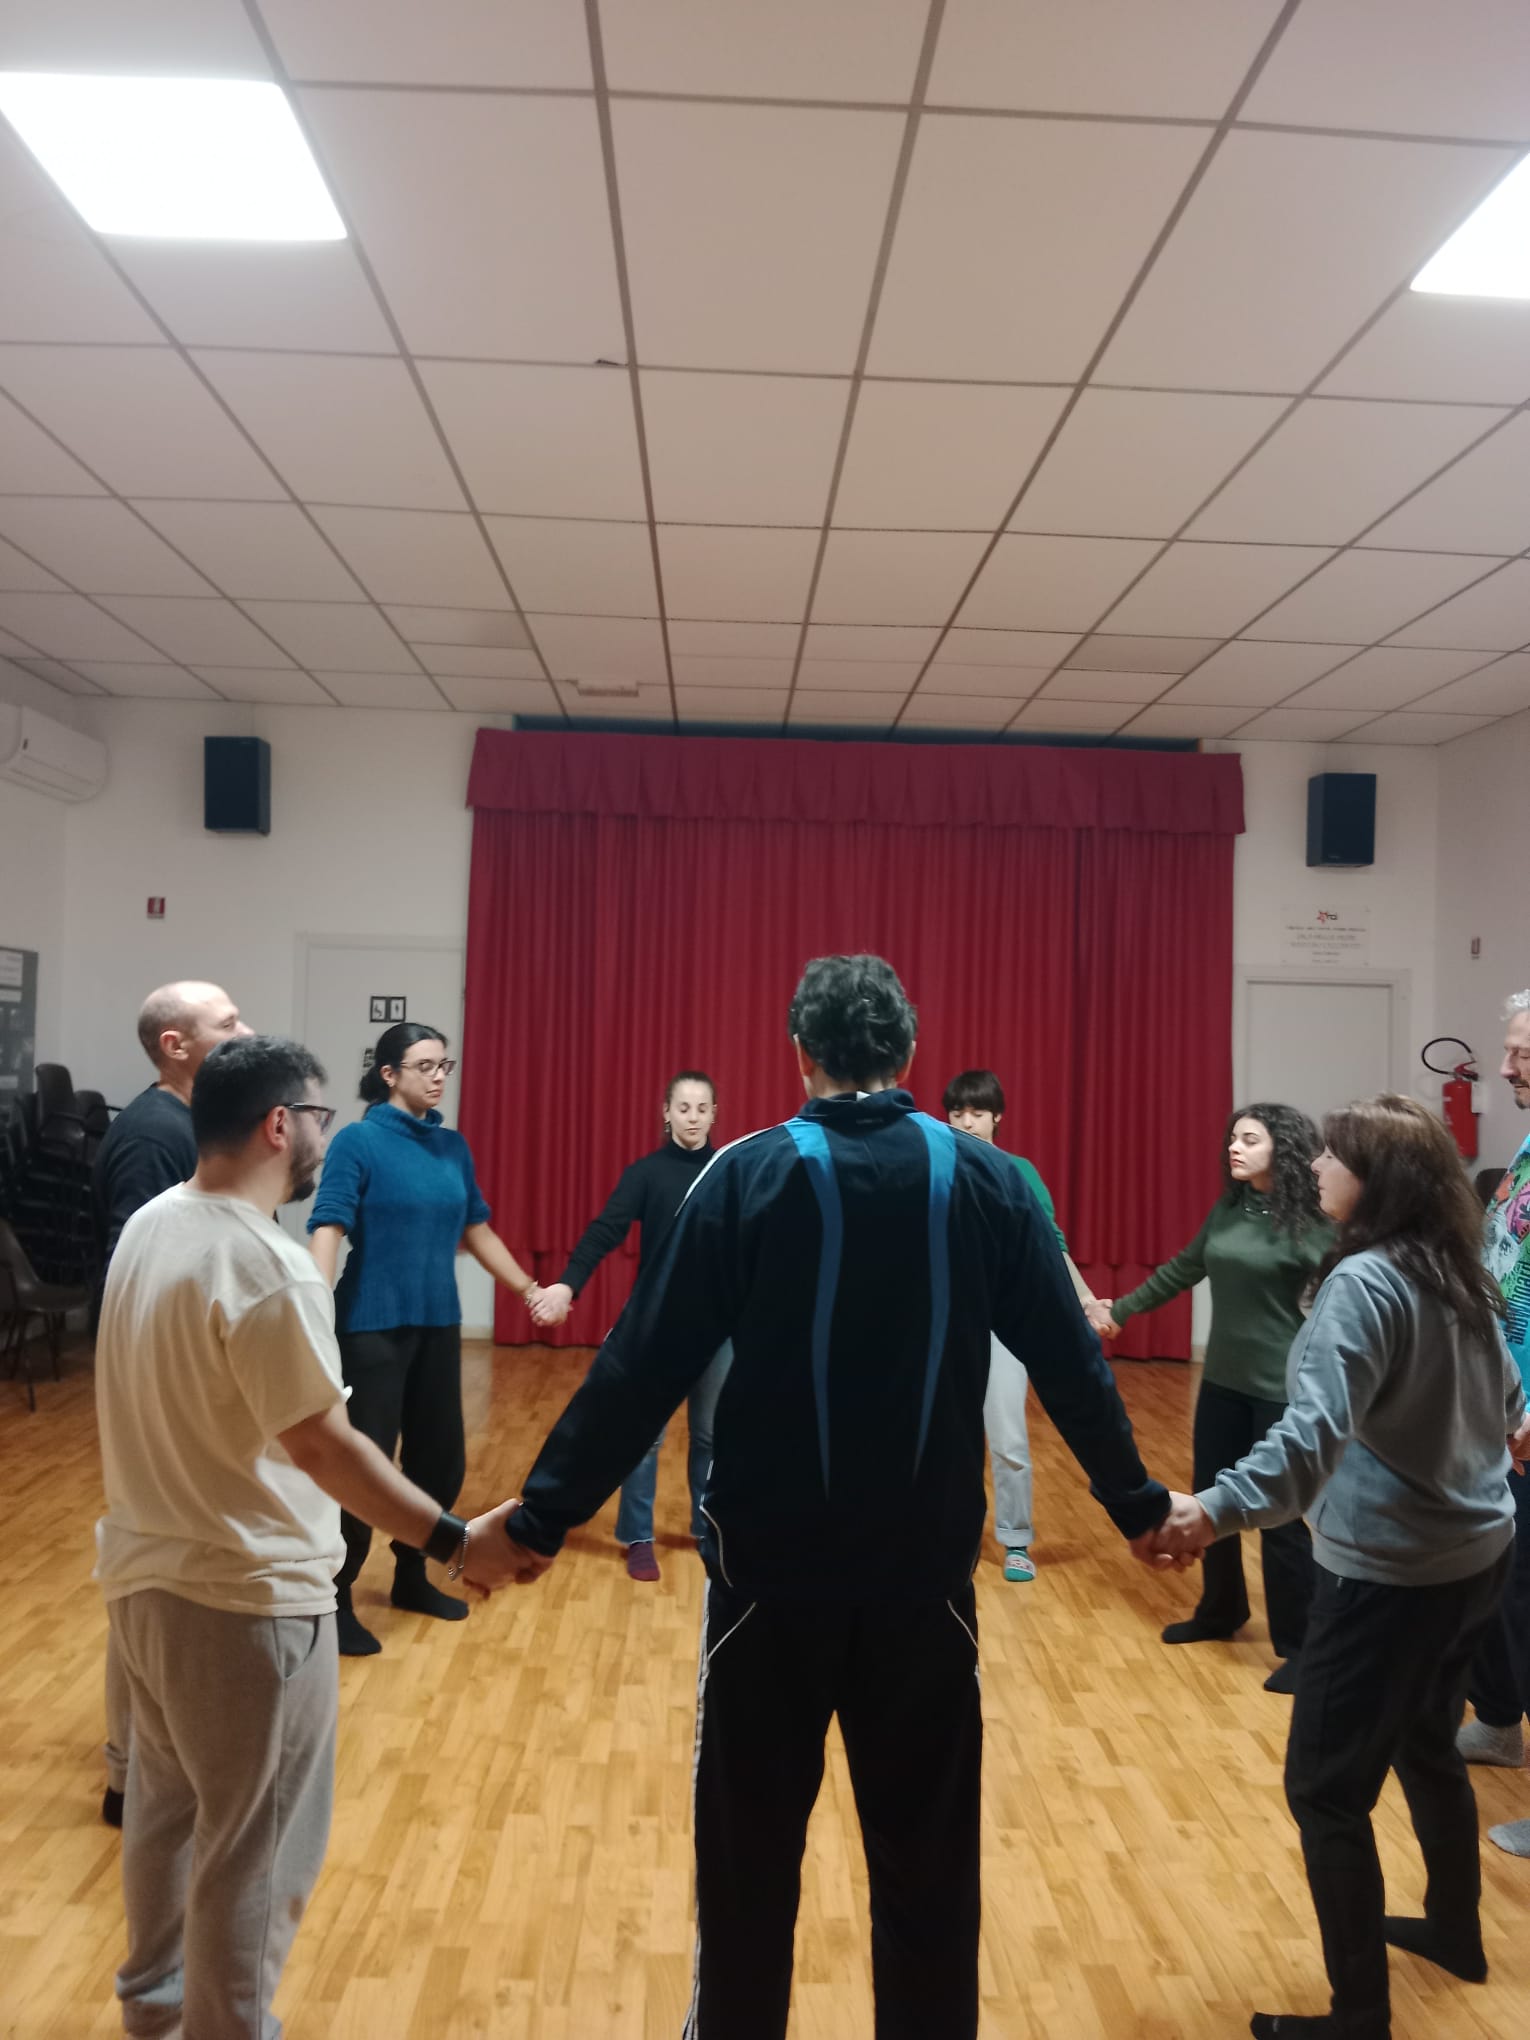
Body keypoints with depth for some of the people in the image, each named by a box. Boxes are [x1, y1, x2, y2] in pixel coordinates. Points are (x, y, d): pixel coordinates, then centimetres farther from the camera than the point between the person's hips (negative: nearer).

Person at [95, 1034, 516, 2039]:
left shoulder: (150, 1225, 1)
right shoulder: (266, 1265, -26)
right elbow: (321, 1440, -26)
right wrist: (453, 1539, -22)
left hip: (147, 1568, 9)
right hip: (246, 1597, -9)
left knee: (169, 1797, 27)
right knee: (255, 1846, 9)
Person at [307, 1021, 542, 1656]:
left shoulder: (452, 1146, 7)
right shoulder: (358, 1140, -10)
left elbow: (477, 1229, 17)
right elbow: (328, 1229, -18)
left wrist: (529, 1288, 21)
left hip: (438, 1324, 6)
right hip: (374, 1325, -6)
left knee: (440, 1457, 13)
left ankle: (411, 1576, 34)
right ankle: (336, 1599, 17)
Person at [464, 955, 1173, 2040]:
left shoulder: (747, 1175, -9)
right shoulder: (986, 1179, -2)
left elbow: (643, 1367, -11)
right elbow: (1071, 1361, 2)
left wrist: (541, 1518, -4)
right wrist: (1138, 1503, 15)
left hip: (771, 1568, -1)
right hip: (926, 1569, 2)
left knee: (748, 1854, 15)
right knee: (927, 1857, 17)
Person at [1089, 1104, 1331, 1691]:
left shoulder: (1311, 1223, -15)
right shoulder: (1227, 1210, 5)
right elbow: (1181, 1270, 18)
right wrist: (1121, 1308, 25)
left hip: (1283, 1388, -7)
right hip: (1223, 1380, 7)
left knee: (1278, 1514, 1)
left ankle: (1299, 1646, 18)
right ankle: (1220, 1611, 37)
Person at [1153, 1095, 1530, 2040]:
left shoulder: (1366, 1281, -23)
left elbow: (1317, 1432, -36)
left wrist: (1220, 1509, -47)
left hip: (1393, 1572, -9)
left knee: (1327, 1789, 4)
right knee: (1427, 1743, 29)